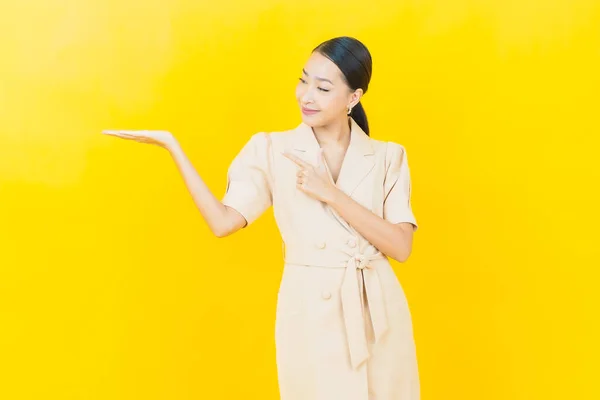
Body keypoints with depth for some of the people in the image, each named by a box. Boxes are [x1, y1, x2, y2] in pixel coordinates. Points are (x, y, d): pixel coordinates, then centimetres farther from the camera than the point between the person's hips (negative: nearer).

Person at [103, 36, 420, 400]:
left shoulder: (388, 157, 1)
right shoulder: (271, 150, -1)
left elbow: (401, 247, -9)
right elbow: (222, 221, -10)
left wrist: (331, 194, -17)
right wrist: (171, 145, -13)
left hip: (378, 317, 2)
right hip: (311, 315, -1)